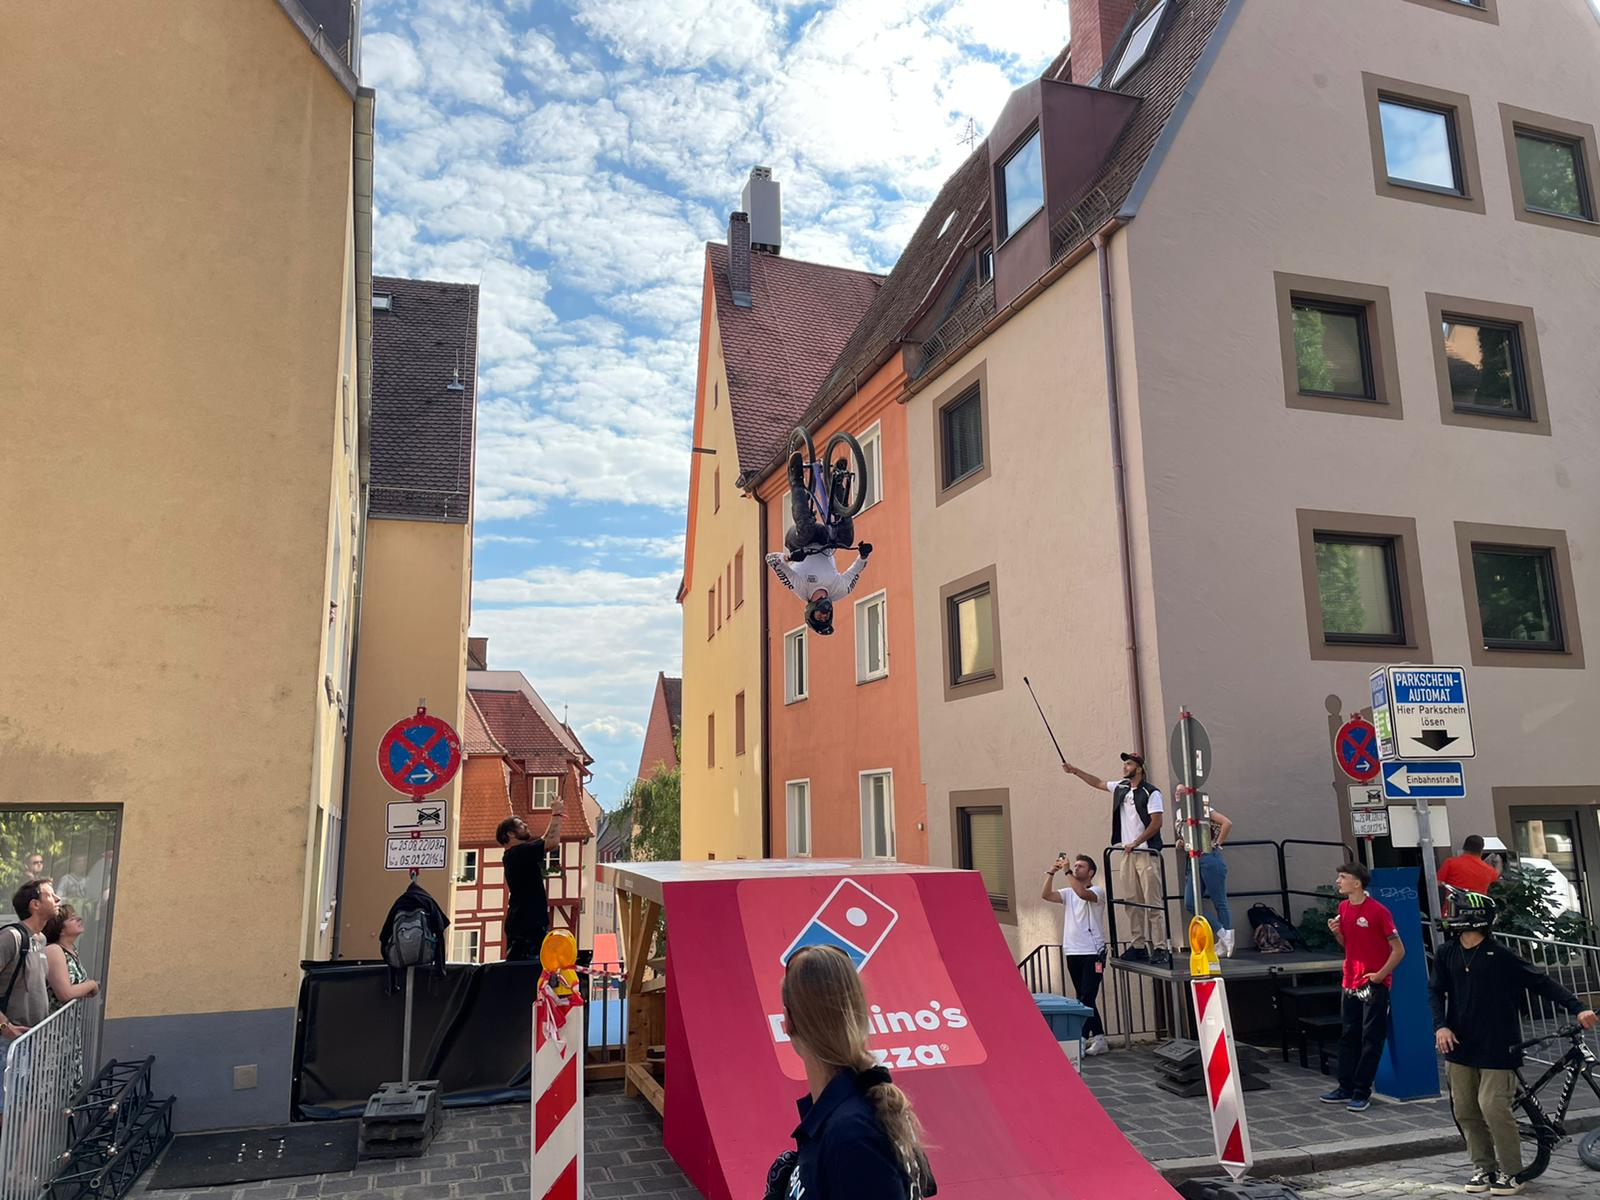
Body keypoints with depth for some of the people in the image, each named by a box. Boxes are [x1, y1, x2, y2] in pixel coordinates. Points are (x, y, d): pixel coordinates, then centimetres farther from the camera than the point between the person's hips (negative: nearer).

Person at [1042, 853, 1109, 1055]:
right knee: (1084, 998, 11)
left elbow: (1083, 894, -27)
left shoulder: (1097, 891, -4)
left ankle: (1084, 1037, -6)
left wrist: (1067, 871, -25)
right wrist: (1051, 873, -10)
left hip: (1092, 952, -6)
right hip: (1072, 952, 6)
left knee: (1086, 998, -10)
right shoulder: (1068, 893, 13)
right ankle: (1097, 1038, 19)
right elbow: (1046, 895, -2)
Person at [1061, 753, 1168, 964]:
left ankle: (1162, 947, -9)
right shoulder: (1120, 788, 13)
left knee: (1154, 902, -9)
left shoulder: (1151, 793, -7)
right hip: (1126, 853, 7)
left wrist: (1135, 843, -14)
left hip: (1145, 852, -7)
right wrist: (1075, 771, 25)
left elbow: (1156, 823, -12)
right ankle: (1139, 946, 9)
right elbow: (1098, 783, 27)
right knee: (1132, 902, 6)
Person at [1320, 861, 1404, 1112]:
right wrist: (1336, 932, -2)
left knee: (1371, 1040, 2)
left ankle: (1362, 1092, 8)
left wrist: (1380, 975, -14)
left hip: (1374, 985, -7)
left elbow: (1398, 950, -12)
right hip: (1351, 983, 7)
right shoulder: (1343, 907, 7)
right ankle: (1346, 1088, 20)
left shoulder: (1378, 911, -14)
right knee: (1348, 1037, 12)